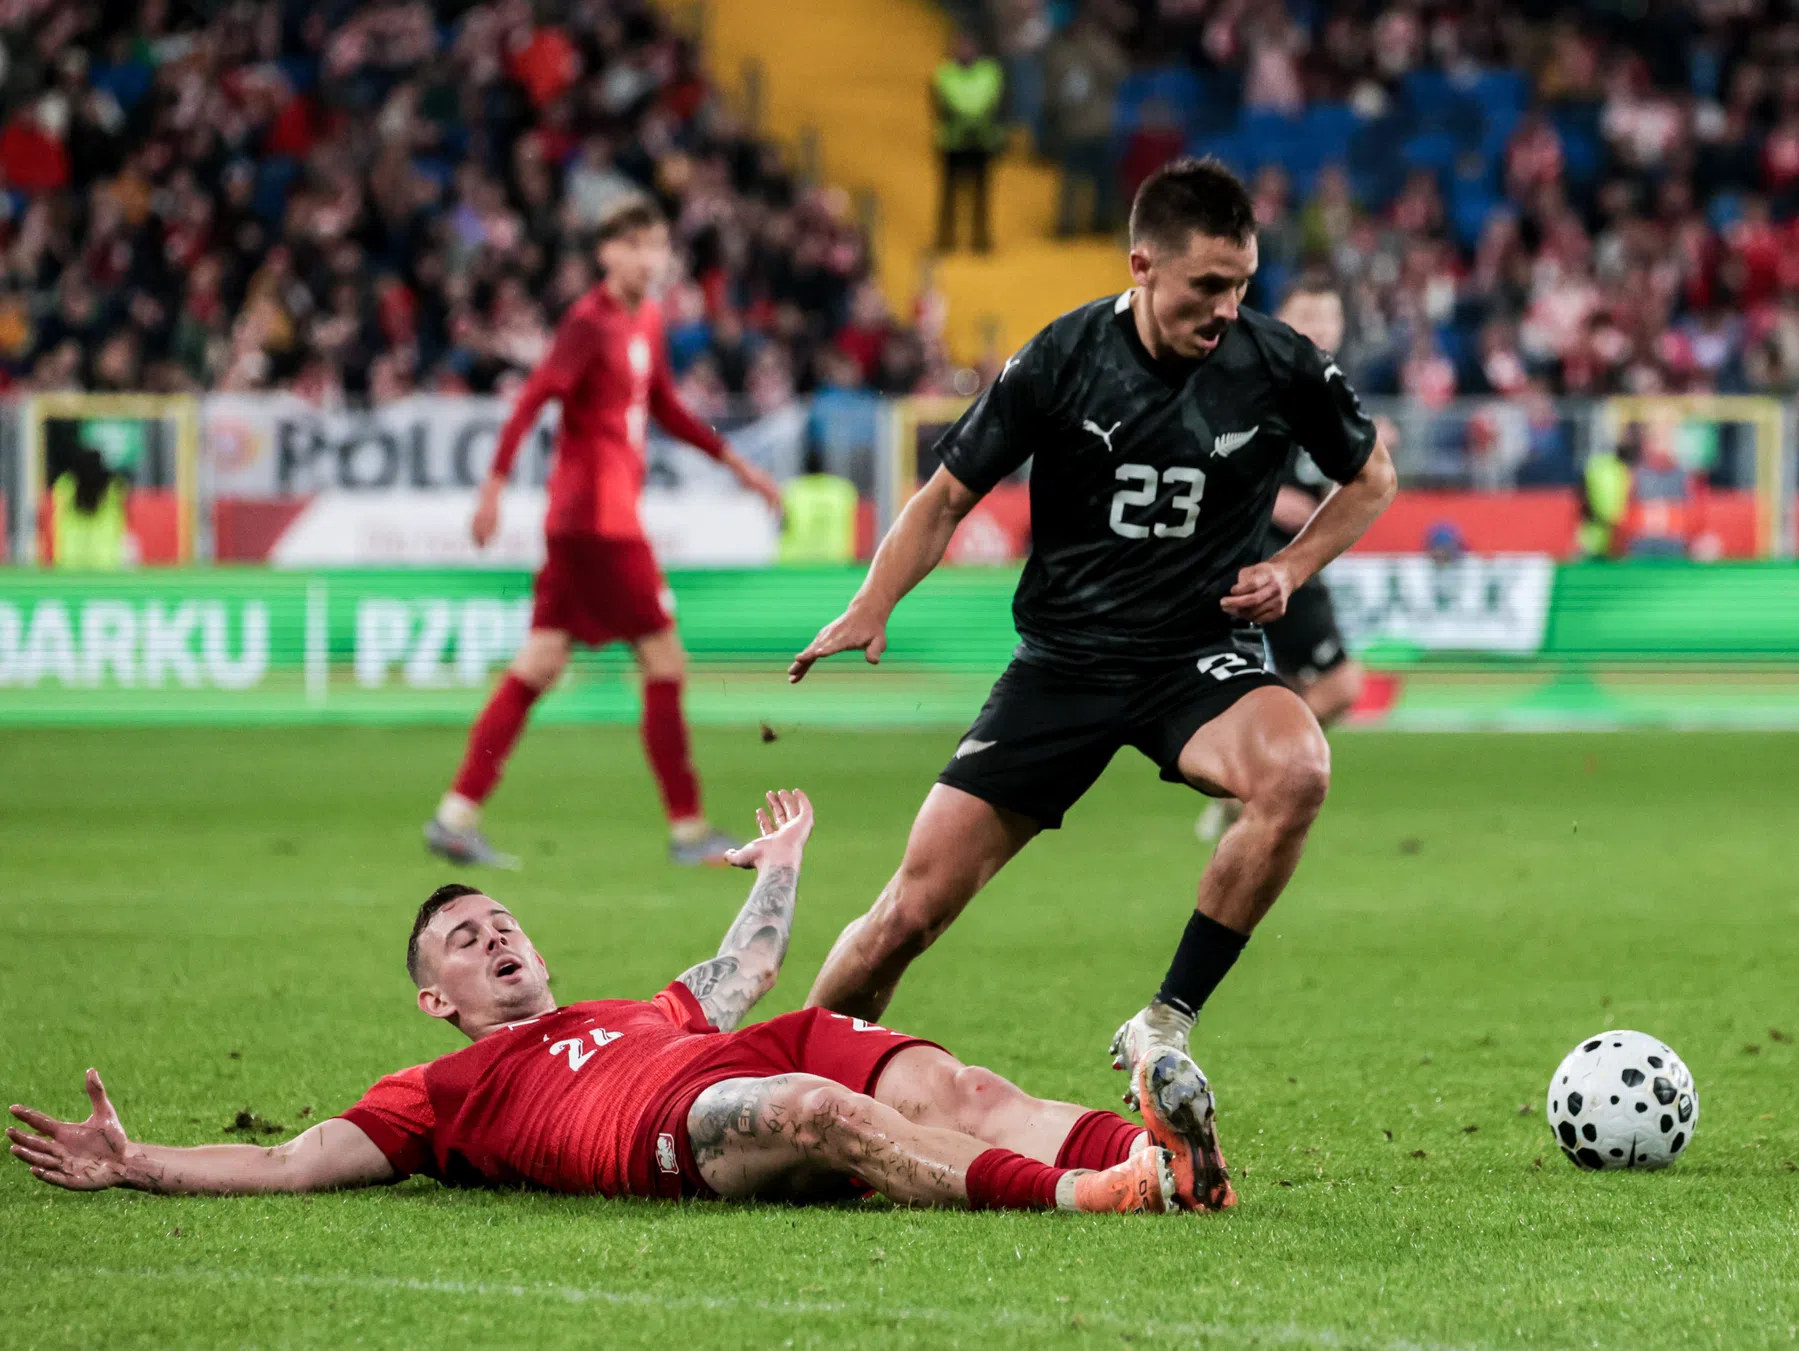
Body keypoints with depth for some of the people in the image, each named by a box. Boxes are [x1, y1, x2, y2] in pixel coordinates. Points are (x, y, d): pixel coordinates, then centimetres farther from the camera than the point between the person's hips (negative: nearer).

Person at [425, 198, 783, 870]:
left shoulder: (646, 321, 15)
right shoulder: (590, 322, -13)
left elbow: (664, 406, 28)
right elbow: (532, 399, -20)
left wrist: (735, 463, 30)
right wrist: (495, 483, -28)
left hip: (579, 521, 9)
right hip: (598, 518, -9)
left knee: (539, 666, 7)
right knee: (665, 664, -4)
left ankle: (456, 815, 7)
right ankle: (688, 829, 2)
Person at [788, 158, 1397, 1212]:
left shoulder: (1279, 366, -7)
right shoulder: (1062, 363, -8)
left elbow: (1372, 474, 12)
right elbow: (950, 495, 2)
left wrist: (1293, 570, -3)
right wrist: (873, 606, -13)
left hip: (1203, 652, 0)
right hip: (1065, 659, 0)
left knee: (1297, 772, -36)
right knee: (911, 913, -7)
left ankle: (1166, 1027, -21)